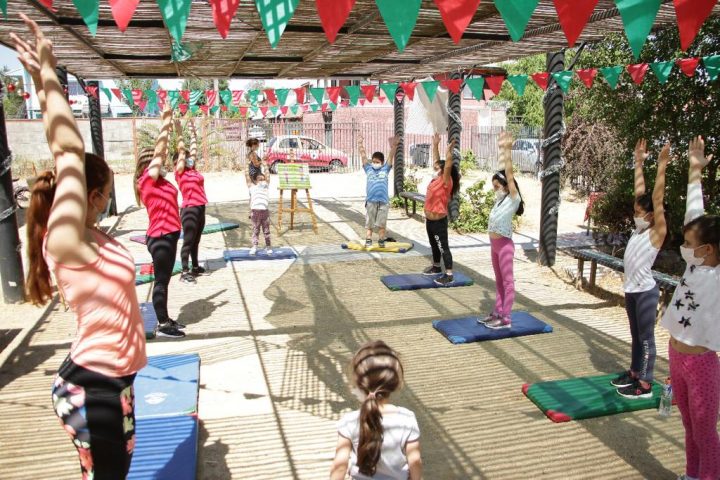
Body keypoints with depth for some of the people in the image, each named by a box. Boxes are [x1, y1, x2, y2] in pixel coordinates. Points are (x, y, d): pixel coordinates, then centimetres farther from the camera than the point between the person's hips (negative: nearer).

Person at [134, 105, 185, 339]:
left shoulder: (156, 180, 12)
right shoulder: (149, 178, -12)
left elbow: (161, 151, 19)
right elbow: (159, 150, -15)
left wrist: (168, 125, 21)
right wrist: (166, 123, -11)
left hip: (167, 235, 10)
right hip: (160, 237, -10)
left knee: (164, 279, 15)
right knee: (161, 280, -2)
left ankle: (165, 320, 26)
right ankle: (162, 325, 6)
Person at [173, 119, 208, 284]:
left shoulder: (193, 170, 12)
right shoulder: (180, 172, -5)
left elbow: (194, 148, 18)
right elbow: (181, 151, -10)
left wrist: (193, 131, 22)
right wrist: (180, 133, -7)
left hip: (200, 208, 8)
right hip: (189, 209, -8)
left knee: (196, 240, 16)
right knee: (188, 241, -4)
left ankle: (195, 267, 27)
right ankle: (185, 272, 0)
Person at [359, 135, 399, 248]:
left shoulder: (385, 169, 8)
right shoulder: (369, 169, 10)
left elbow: (391, 157, 1)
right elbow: (363, 156, 7)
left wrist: (393, 146, -13)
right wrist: (360, 144, 0)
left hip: (383, 201, 0)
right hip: (371, 201, 1)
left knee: (381, 224, 6)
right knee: (369, 223, 7)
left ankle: (381, 241, 15)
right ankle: (368, 241, 14)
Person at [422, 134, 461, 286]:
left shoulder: (446, 181, -15)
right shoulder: (436, 178, 6)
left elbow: (448, 166, -29)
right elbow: (436, 161, 15)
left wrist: (449, 151, -32)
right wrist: (435, 145, 17)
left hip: (439, 221, -9)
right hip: (430, 220, 9)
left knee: (443, 247, -6)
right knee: (434, 245, 22)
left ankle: (449, 275, -3)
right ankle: (436, 267, 38)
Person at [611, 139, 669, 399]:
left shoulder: (657, 232, -11)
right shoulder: (640, 228, 6)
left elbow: (657, 198, -20)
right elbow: (639, 193, 9)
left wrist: (662, 166, -22)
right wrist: (639, 162, 13)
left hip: (645, 292, -8)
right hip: (631, 290, 8)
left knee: (646, 338, 1)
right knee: (636, 335, 19)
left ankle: (645, 385, 9)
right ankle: (634, 372, 32)